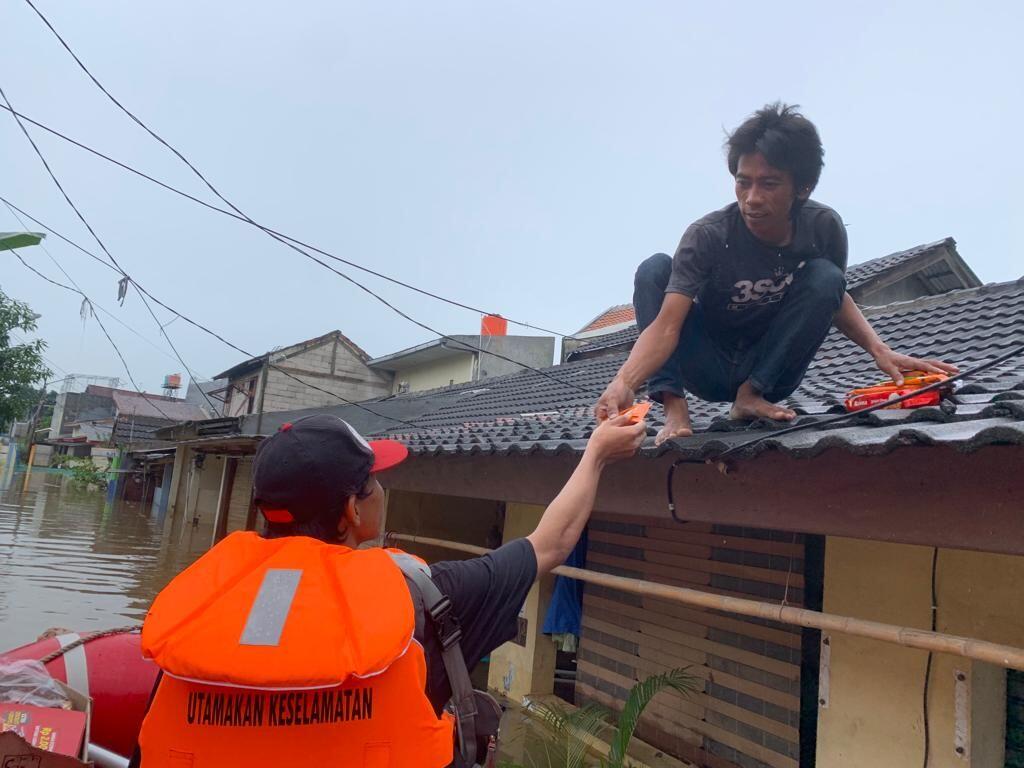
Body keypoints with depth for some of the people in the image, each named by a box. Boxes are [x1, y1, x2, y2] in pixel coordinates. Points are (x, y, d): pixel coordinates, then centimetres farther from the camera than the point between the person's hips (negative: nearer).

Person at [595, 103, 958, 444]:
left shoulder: (824, 227, -14)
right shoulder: (707, 235, -24)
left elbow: (835, 296, 4)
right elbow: (667, 326, -34)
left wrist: (879, 350, -14)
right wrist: (624, 382, -53)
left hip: (770, 371, 2)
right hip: (710, 369, -2)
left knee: (824, 277, -22)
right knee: (655, 269, -24)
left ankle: (751, 395, -14)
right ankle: (675, 409, -29)